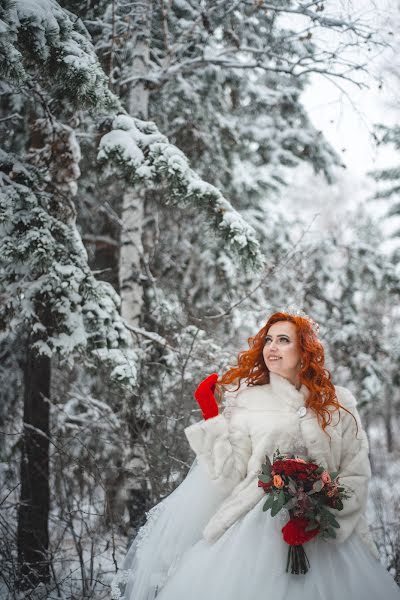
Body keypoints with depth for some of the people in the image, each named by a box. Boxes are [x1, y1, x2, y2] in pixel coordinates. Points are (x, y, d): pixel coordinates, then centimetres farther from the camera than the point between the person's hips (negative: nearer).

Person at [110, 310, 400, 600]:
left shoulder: (339, 402, 6)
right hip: (254, 529, 0)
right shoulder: (246, 400, 3)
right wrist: (212, 420, -8)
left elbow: (356, 473, 5)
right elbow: (230, 477, -2)